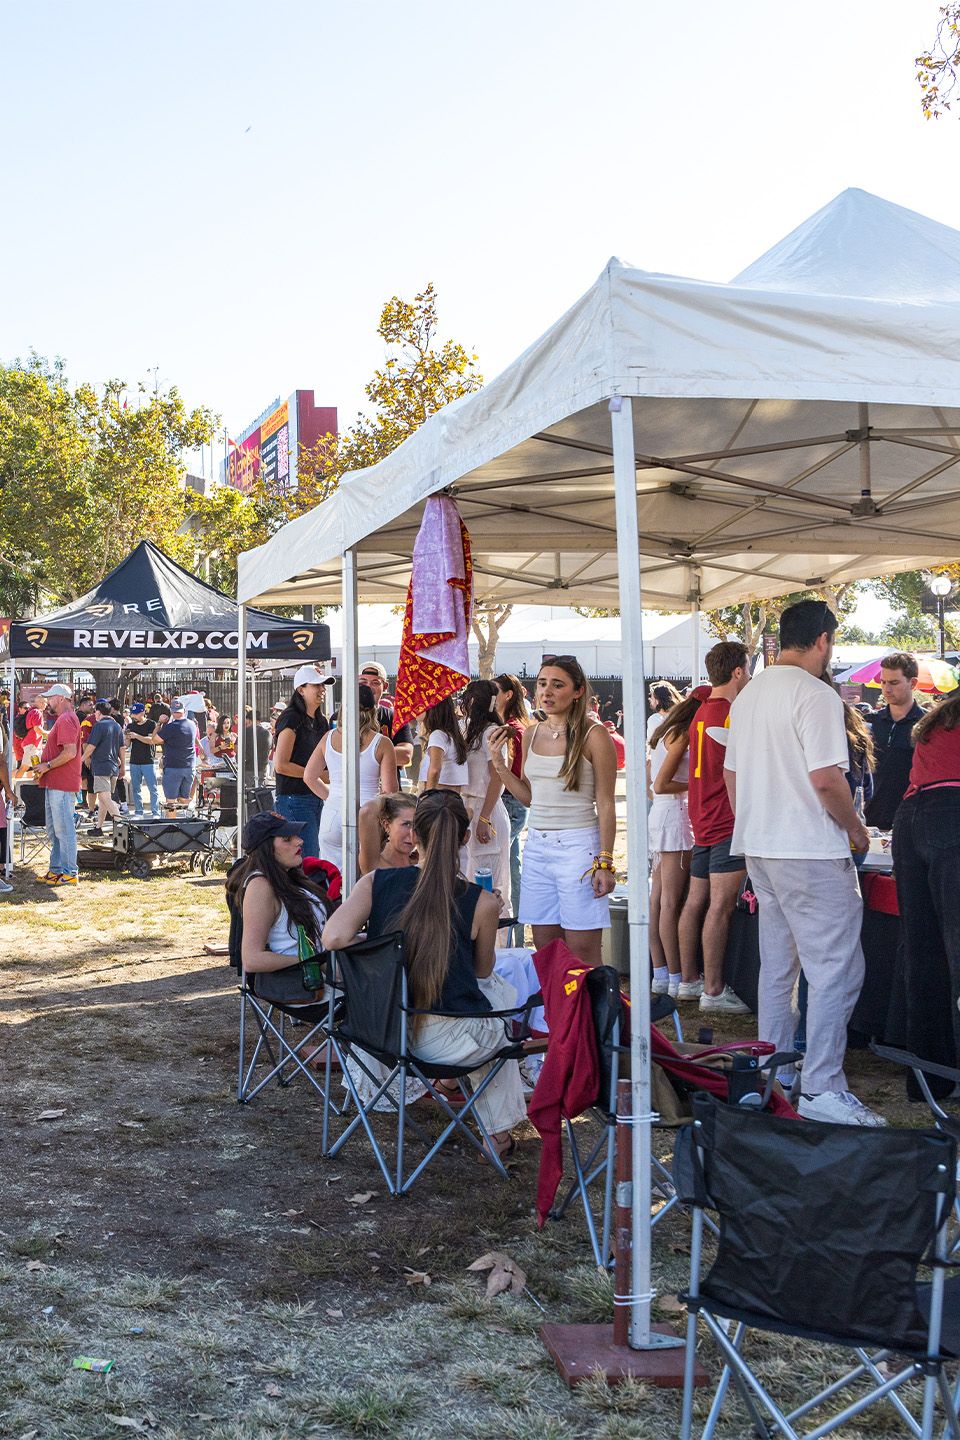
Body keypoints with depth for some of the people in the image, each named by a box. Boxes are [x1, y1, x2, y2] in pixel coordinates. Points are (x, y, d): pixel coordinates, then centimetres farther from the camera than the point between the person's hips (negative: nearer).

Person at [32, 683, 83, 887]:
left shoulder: (66, 719, -15)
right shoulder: (61, 719, 20)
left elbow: (70, 752, -24)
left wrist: (47, 765, -16)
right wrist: (44, 768, 15)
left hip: (61, 785, -11)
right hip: (54, 783, 11)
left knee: (63, 829, -7)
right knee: (53, 830, 15)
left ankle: (68, 873, -4)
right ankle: (57, 869, 21)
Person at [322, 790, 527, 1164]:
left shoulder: (376, 883, -6)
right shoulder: (481, 903, -11)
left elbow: (334, 938, -18)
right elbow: (483, 971, 5)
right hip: (447, 1039, -4)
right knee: (505, 995, 31)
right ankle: (499, 1132, 35)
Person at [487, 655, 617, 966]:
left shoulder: (593, 735, -7)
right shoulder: (531, 735, 10)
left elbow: (605, 804, -7)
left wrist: (604, 862, -12)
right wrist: (499, 765, 5)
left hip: (577, 845, -6)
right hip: (536, 845, 6)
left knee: (582, 952, -4)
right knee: (544, 948, 8)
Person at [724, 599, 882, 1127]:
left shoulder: (747, 696, 13)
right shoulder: (815, 695, -14)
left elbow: (730, 774, 17)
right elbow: (826, 778, -20)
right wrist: (855, 829, -5)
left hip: (759, 847, 9)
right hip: (811, 851, -9)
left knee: (777, 965, 16)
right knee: (836, 969, -5)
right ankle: (822, 1089, -6)